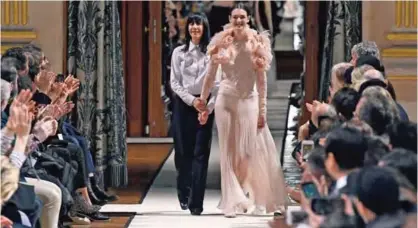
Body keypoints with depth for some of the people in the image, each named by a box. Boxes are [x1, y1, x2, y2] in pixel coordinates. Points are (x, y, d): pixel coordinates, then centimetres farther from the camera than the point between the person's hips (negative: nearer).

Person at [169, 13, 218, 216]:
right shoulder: (179, 52, 6)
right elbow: (174, 82, 2)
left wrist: (210, 105, -13)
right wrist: (192, 100, -11)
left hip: (206, 106, -1)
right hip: (184, 104, 1)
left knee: (201, 153, -6)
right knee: (183, 151, 5)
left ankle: (196, 202, -8)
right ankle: (184, 194, 27)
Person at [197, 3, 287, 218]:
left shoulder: (257, 44, -2)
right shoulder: (222, 44, 0)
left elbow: (261, 79, 0)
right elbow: (210, 76, 6)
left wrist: (262, 110, -3)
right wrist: (202, 103, 6)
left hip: (248, 101, 0)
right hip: (226, 100, 0)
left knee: (249, 151, 0)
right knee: (229, 152, 2)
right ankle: (233, 202, 5)